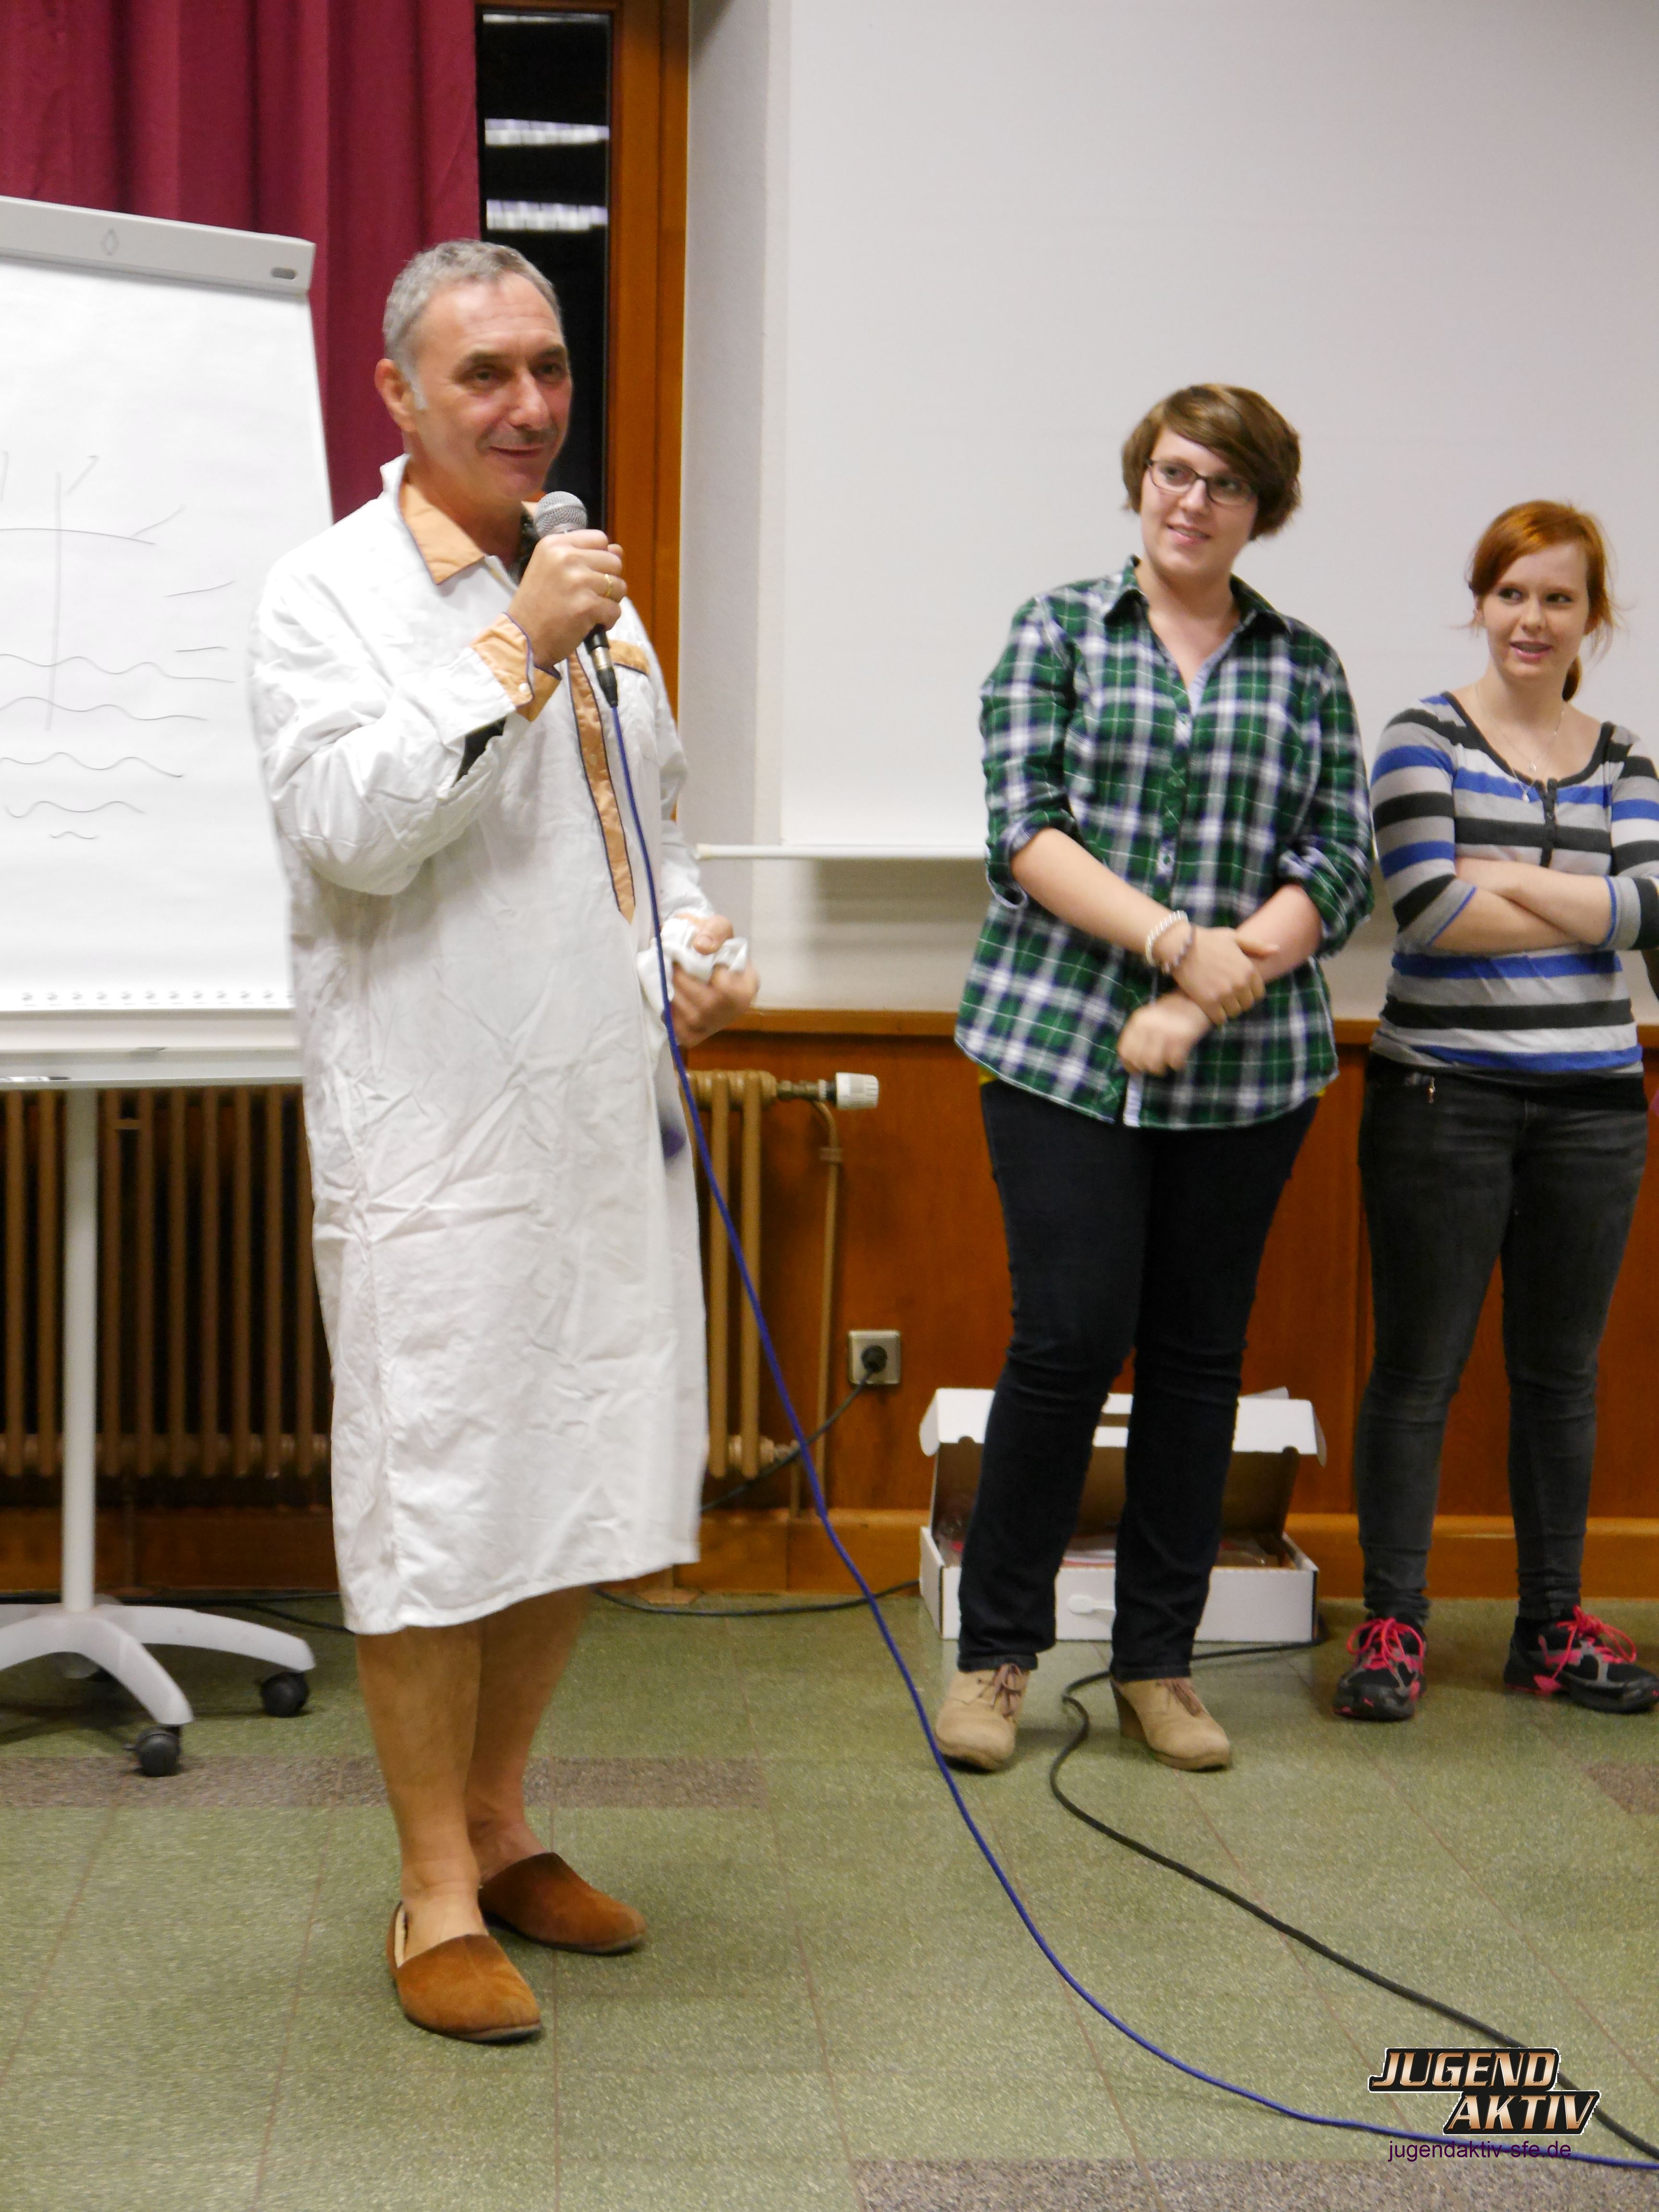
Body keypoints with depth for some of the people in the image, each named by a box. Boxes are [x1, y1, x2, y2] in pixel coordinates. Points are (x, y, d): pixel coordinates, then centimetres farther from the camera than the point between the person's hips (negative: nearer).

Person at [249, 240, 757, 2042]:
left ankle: (500, 1824, 30)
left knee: (582, 1487, 13)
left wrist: (699, 946, 6)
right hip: (434, 1130, -7)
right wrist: (515, 656, -19)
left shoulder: (592, 592, 17)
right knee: (436, 1505, -1)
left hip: (610, 1117, 7)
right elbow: (352, 832, -18)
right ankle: (438, 1898, 11)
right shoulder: (328, 594, -5)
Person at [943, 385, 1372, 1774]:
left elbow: (1339, 872, 3)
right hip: (1062, 1046, -2)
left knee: (1200, 1355, 6)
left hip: (1246, 1070, 2)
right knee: (1071, 1337, -7)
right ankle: (999, 1653, 8)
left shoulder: (1308, 669, 10)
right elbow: (1025, 829, -5)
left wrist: (1206, 999, -11)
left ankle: (1159, 1665, 17)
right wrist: (1176, 939, -16)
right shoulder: (1059, 633, 6)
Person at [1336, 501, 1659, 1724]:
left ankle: (1553, 1623, 21)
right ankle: (1394, 1622, 10)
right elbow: (1428, 909, -15)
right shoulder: (1426, 737, -2)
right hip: (1444, 1095, -4)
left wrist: (1503, 875, -13)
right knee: (1419, 1367, 1)